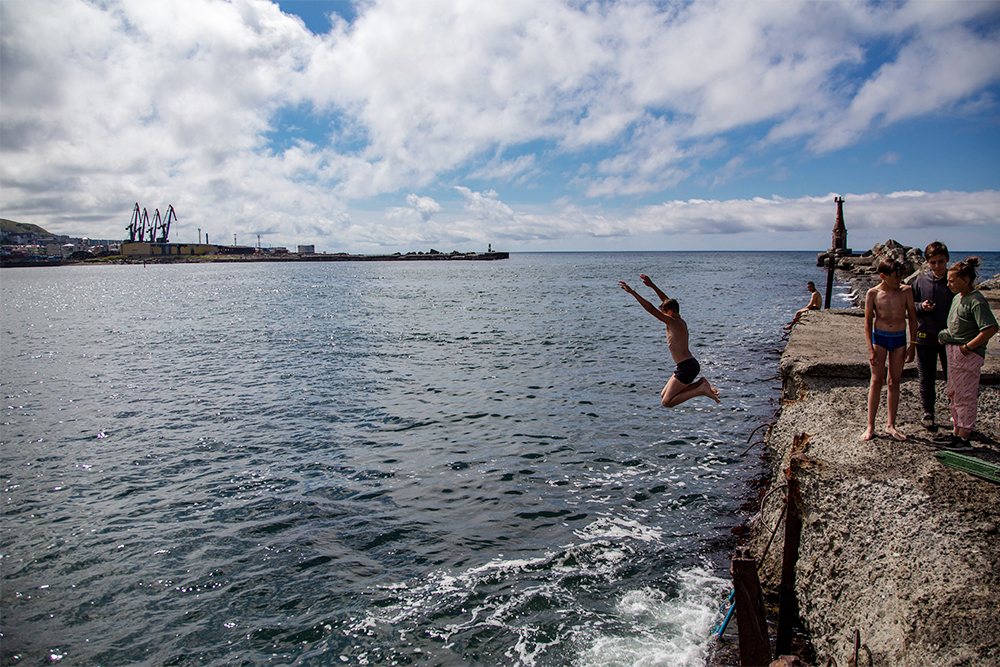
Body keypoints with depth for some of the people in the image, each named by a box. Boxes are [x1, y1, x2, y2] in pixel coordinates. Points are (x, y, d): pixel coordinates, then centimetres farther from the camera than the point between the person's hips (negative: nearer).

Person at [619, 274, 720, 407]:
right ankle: (701, 383, 9)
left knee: (667, 402, -8)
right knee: (664, 395, 15)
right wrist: (652, 286, 24)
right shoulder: (681, 321, 11)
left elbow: (651, 309, -21)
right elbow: (667, 301, 22)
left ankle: (701, 389, -9)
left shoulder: (673, 322, -15)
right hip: (690, 365, 10)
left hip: (686, 367, -10)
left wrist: (632, 292, -20)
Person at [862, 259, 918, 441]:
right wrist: (871, 349, -8)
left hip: (899, 339, 2)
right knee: (876, 382, -3)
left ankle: (891, 425, 17)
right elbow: (868, 322, -3)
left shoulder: (906, 291, -2)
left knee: (894, 383, 8)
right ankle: (871, 426, 3)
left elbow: (912, 318, 6)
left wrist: (912, 344, 2)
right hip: (879, 337, -2)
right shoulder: (873, 294, -6)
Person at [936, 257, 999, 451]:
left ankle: (964, 439, 6)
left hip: (968, 355, -10)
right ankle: (957, 433, 28)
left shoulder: (976, 301, -18)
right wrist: (946, 337, 5)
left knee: (965, 396, -2)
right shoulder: (957, 297, 10)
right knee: (954, 393, 17)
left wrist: (967, 347, -21)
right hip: (953, 351, 10)